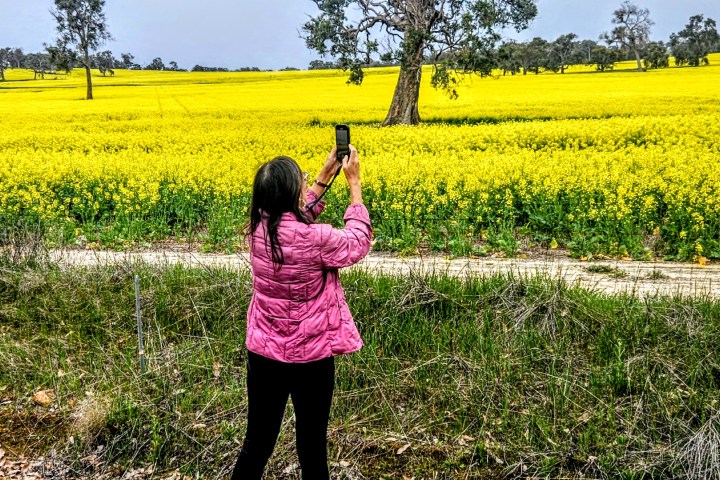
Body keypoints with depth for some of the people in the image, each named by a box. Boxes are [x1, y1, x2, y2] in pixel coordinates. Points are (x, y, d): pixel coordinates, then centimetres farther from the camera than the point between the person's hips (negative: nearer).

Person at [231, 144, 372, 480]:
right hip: (309, 357, -5)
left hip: (263, 352, 5)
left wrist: (326, 174, 12)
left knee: (258, 440, 17)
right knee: (312, 442, 13)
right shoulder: (315, 239, -25)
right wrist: (354, 183, 0)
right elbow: (358, 244, -4)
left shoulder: (259, 226, -9)